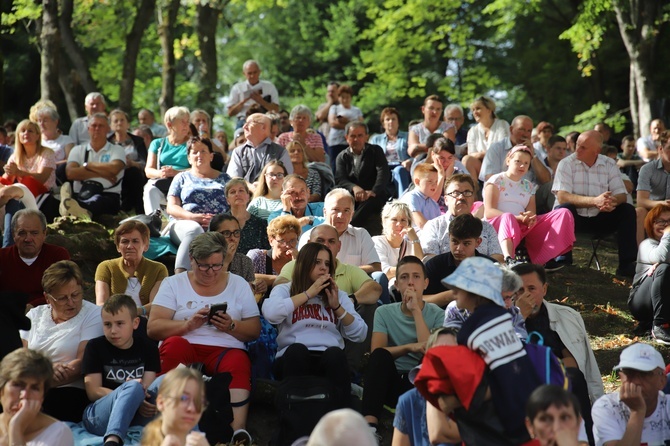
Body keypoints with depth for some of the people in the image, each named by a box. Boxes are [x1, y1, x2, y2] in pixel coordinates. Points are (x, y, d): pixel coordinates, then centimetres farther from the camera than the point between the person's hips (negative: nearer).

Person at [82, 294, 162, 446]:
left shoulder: (148, 348, 13)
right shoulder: (95, 347, 8)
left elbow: (148, 387, 0)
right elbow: (93, 391, -2)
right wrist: (130, 396, -18)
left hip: (136, 416, 3)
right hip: (97, 416, -2)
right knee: (133, 387, -34)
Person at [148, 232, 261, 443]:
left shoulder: (238, 284, 15)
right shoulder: (173, 284, 12)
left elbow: (254, 330, 11)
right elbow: (153, 328, 0)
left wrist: (231, 326, -10)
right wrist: (188, 324, -16)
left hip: (225, 350, 0)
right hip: (183, 350, 0)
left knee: (239, 362, -34)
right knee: (174, 344, -34)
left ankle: (239, 431, -50)